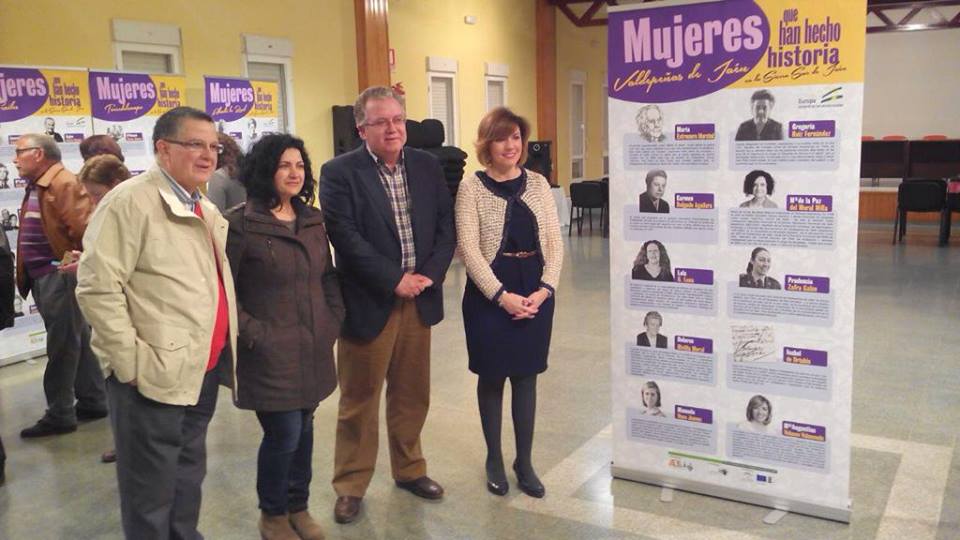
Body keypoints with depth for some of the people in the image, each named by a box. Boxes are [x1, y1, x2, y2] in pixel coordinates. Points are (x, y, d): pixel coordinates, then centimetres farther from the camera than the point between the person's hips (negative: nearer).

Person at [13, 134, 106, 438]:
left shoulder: (65, 184, -16)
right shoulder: (36, 187, 16)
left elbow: (85, 229, -24)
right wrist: (26, 274, 18)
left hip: (60, 276, -10)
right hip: (44, 277, 10)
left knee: (62, 346, -1)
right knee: (77, 341, 15)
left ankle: (59, 415, 9)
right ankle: (93, 402, 25)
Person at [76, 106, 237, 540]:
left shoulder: (207, 210, 14)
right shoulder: (130, 201, -12)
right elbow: (97, 288, -18)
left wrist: (223, 349, 13)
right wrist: (131, 363, -18)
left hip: (203, 370, 8)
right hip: (153, 376, -8)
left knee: (189, 479, 20)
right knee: (152, 494, 5)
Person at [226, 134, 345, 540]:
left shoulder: (313, 220, 9)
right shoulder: (240, 224, -11)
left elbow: (328, 276, 16)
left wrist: (333, 321, 6)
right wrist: (252, 333, -13)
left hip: (313, 348, 6)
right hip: (270, 351, -6)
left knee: (304, 430, 14)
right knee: (284, 434, -2)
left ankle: (298, 507, 33)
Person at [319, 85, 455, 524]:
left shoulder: (427, 166, 7)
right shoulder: (339, 173, -7)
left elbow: (446, 226, 5)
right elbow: (346, 238, -15)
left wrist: (428, 275, -9)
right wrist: (395, 280, -17)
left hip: (418, 300, 4)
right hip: (368, 303, -4)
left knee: (412, 395, 16)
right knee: (359, 400, 8)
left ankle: (409, 469, 34)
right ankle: (350, 485, 22)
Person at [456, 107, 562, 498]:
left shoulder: (538, 183, 5)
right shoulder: (472, 187, -5)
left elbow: (554, 241, 4)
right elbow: (468, 248, -11)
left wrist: (544, 289, -9)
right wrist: (502, 295, -15)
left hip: (535, 293, 3)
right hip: (490, 294, -3)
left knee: (526, 376, 10)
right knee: (492, 376, 9)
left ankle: (525, 461, 24)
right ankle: (494, 459, 26)